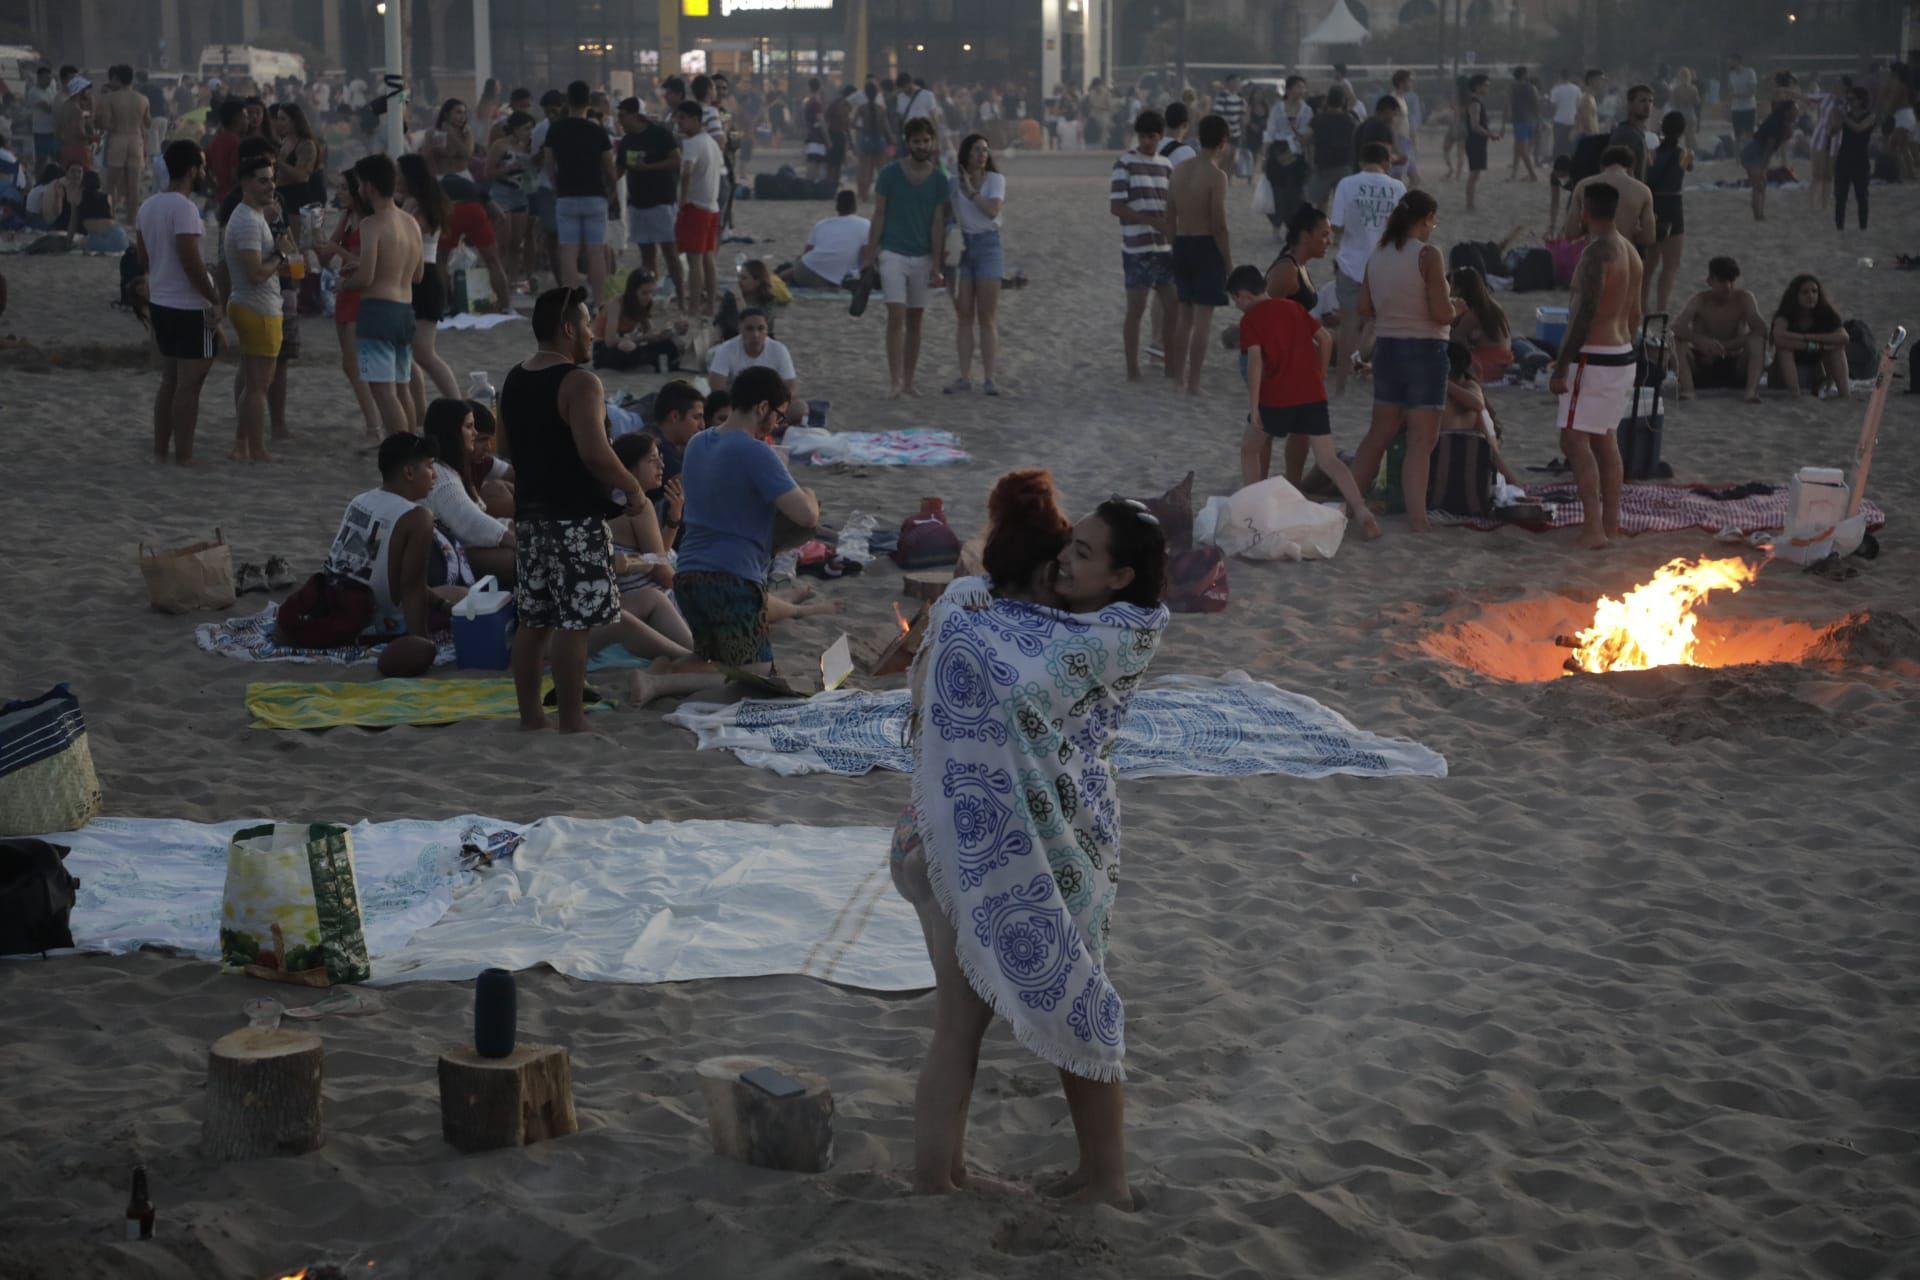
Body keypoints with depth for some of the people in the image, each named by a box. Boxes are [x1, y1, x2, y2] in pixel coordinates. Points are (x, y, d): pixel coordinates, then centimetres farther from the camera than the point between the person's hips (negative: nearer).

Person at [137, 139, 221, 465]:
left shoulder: (148, 206, 8)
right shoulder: (184, 207, -18)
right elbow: (191, 261, -22)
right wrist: (215, 298, -14)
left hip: (160, 303, 9)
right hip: (190, 307, -9)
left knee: (169, 379, 16)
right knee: (189, 384, -2)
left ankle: (160, 451, 19)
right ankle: (183, 457, 1)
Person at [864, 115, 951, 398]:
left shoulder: (940, 180, 2)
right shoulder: (890, 174, -2)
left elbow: (938, 224, 1)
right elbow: (879, 216, 0)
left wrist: (936, 264, -4)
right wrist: (870, 254, -5)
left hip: (923, 257, 2)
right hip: (893, 254, -2)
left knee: (915, 320, 7)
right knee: (896, 316, -12)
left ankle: (908, 381, 14)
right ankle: (895, 380, -14)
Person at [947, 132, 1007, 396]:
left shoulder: (995, 179, 0)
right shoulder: (953, 179, 4)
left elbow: (992, 210, -14)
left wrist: (970, 191, -12)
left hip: (988, 244, -1)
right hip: (960, 245, 2)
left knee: (987, 316, -2)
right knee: (963, 316, 3)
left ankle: (989, 378, -2)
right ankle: (964, 377, 5)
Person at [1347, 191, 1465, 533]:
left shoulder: (1376, 255, 4)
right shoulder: (1427, 255, -15)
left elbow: (1364, 307, 9)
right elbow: (1442, 313, -18)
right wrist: (1457, 308, 3)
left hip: (1386, 348, 6)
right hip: (1424, 350, -6)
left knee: (1380, 432, 20)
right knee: (1421, 441, -2)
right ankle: (1417, 521, -5)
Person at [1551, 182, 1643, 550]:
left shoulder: (1596, 252, -18)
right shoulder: (1629, 251, 11)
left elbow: (1585, 314, -23)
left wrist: (1560, 368, -21)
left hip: (1594, 357, -10)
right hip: (1622, 354, 10)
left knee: (1574, 439, -10)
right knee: (1604, 438, 17)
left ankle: (1594, 528, -17)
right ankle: (1611, 522, 21)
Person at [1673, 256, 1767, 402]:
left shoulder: (1744, 299, -7)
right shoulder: (1700, 300, -9)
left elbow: (1761, 329, -20)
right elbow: (1677, 326, -26)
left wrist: (1726, 346, -28)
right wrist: (1701, 341, -46)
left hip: (1734, 365, 0)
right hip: (1702, 367, 0)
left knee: (1757, 340, -25)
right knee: (1679, 340, -25)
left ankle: (1752, 390, -42)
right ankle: (1686, 390, -43)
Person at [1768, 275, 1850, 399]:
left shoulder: (1826, 313, -4)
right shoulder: (1785, 314, -12)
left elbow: (1844, 337, -24)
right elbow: (1778, 337, -36)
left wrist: (1809, 337, -27)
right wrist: (1811, 345, -30)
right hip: (1786, 374, -3)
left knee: (1837, 347, -16)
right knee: (1784, 346, -28)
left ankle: (1843, 391, -31)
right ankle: (1794, 391, -46)